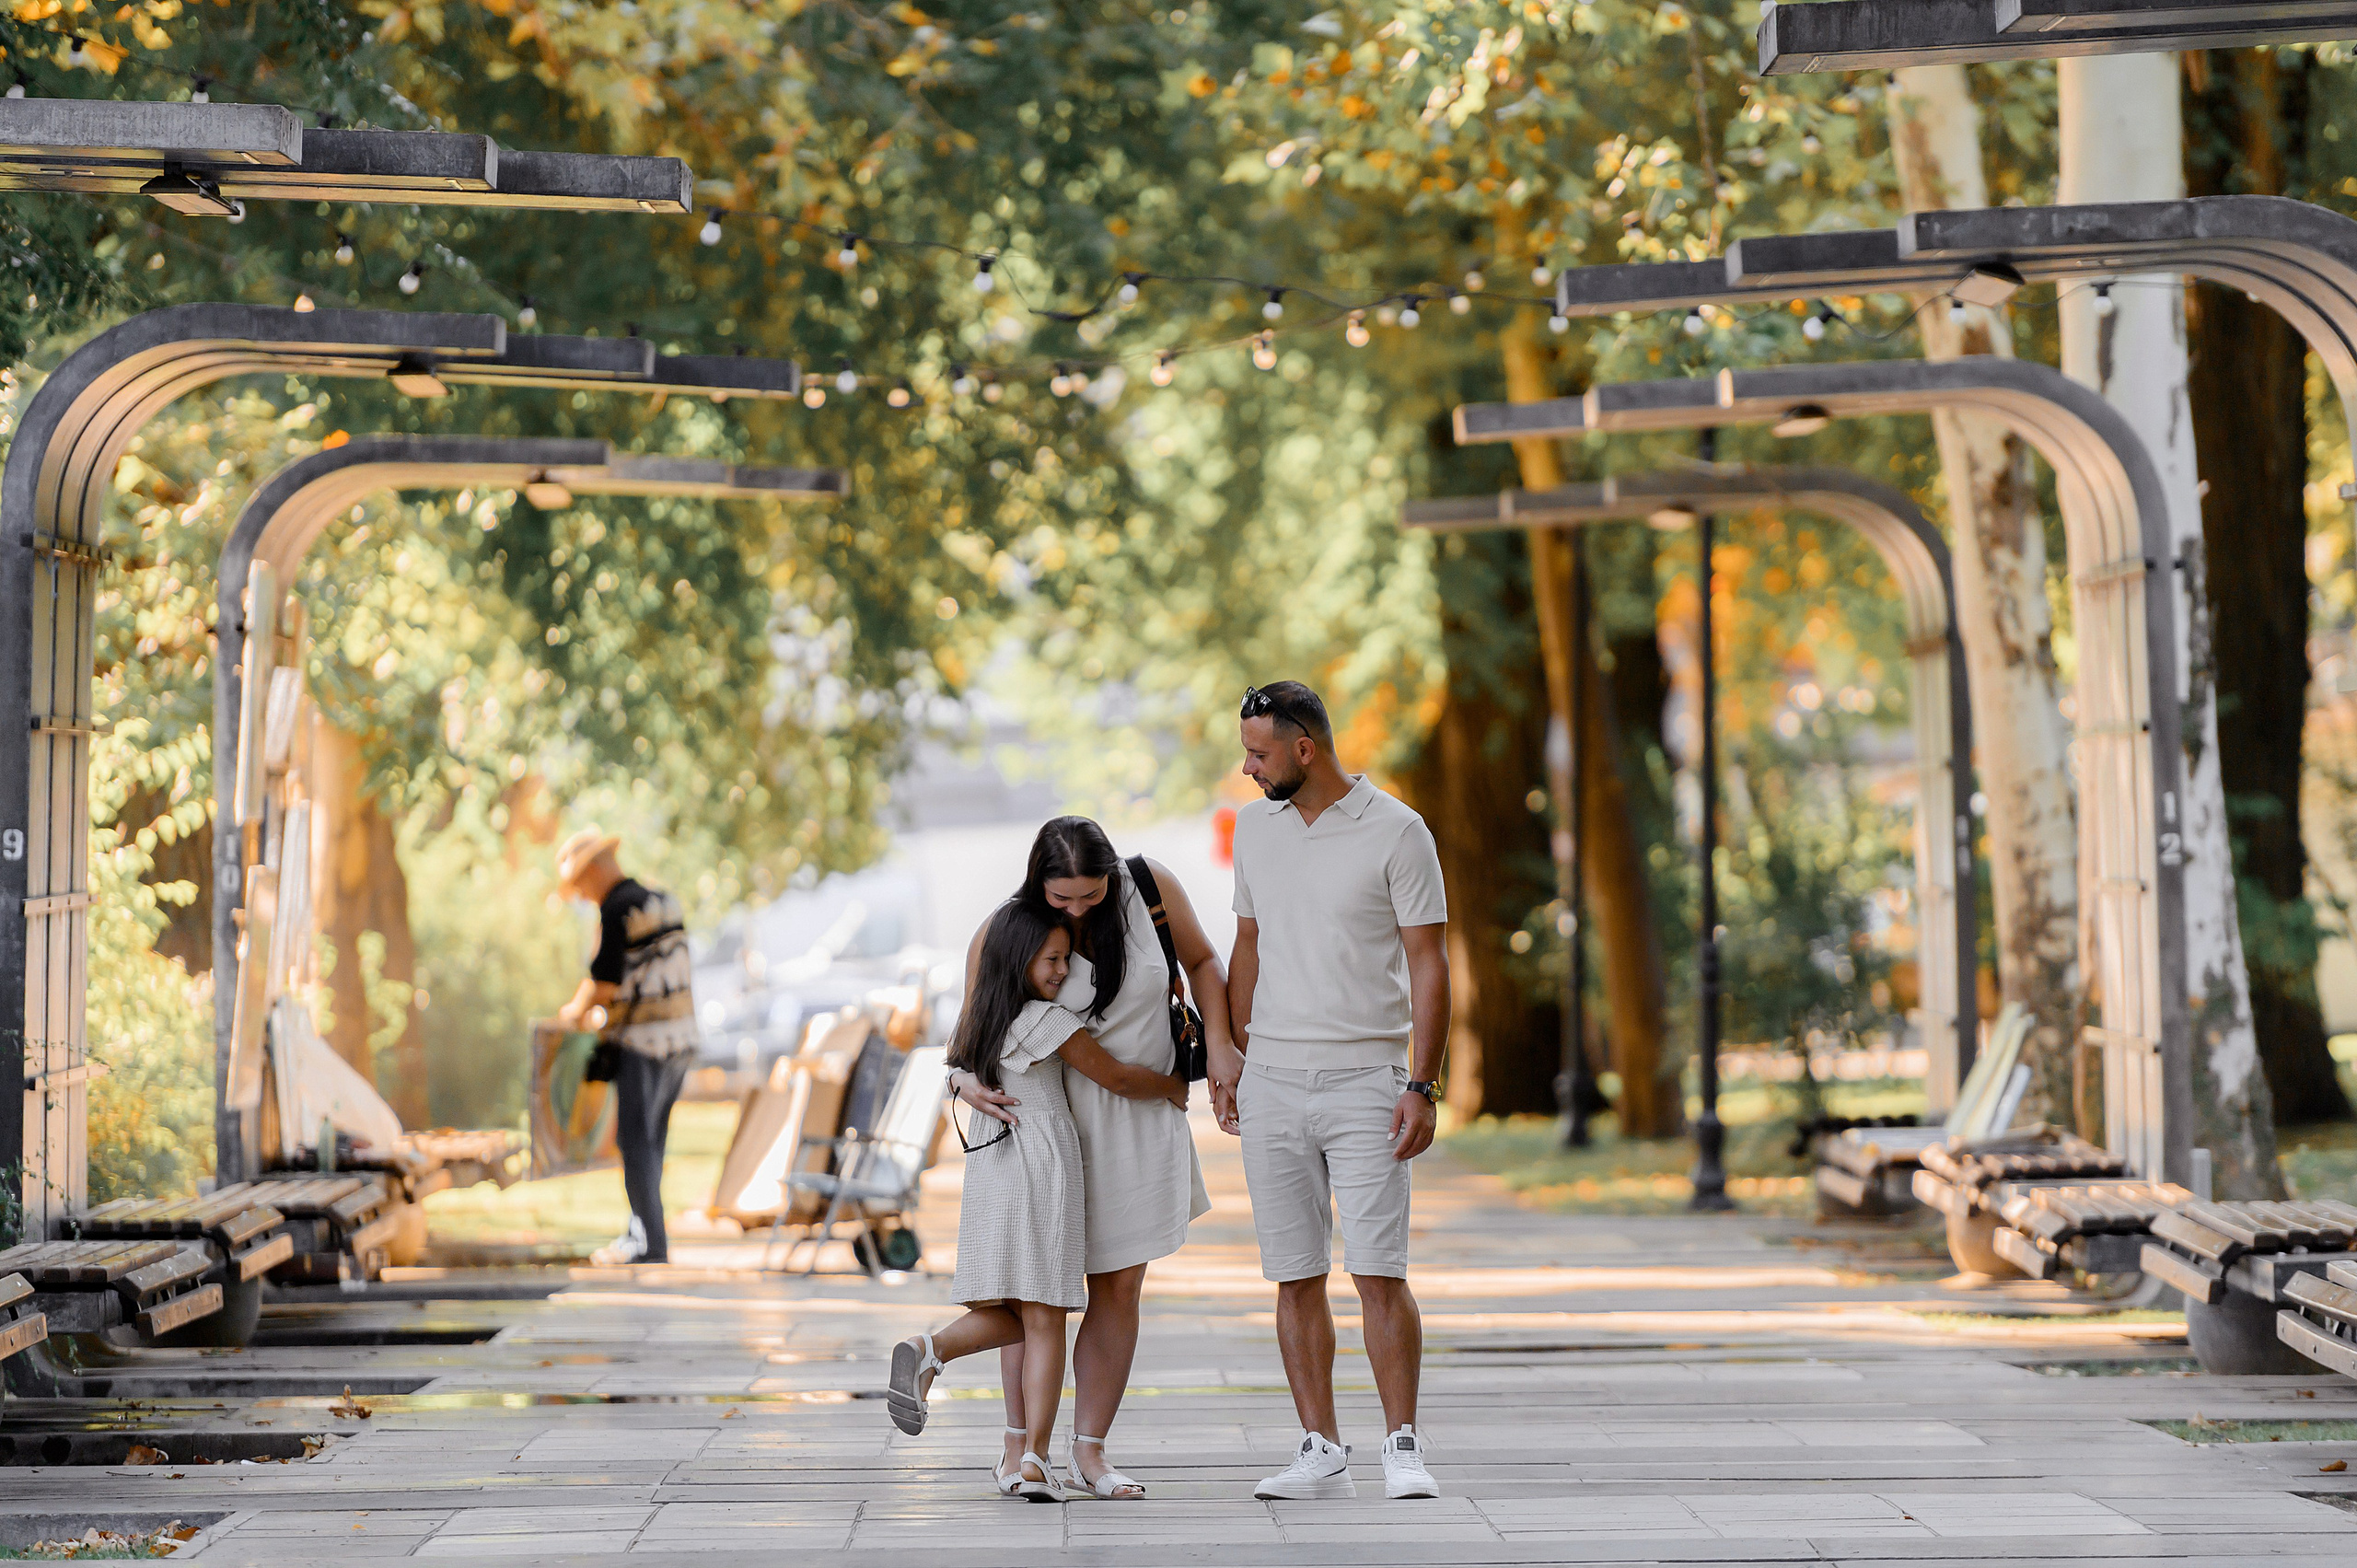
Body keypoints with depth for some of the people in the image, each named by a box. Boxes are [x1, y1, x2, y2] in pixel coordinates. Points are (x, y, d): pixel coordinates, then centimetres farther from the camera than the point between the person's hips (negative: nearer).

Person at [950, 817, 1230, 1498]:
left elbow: (1202, 962, 8)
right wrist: (966, 1080, -28)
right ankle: (1018, 1444, 10)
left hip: (1144, 1116, 2)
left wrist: (1218, 1044, -1)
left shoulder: (1151, 888, -8)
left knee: (1120, 1287, 2)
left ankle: (1090, 1450, 10)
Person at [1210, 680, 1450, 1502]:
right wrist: (1230, 1048, 15)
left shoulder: (1397, 833, -6)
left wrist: (1421, 1085, -11)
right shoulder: (1256, 827, 10)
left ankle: (1402, 1449, -3)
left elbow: (1428, 965, -6)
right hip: (1272, 1082, 5)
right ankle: (1320, 1454, 9)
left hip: (1365, 1080, -5)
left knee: (1379, 1272, -10)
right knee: (1296, 1277, 4)